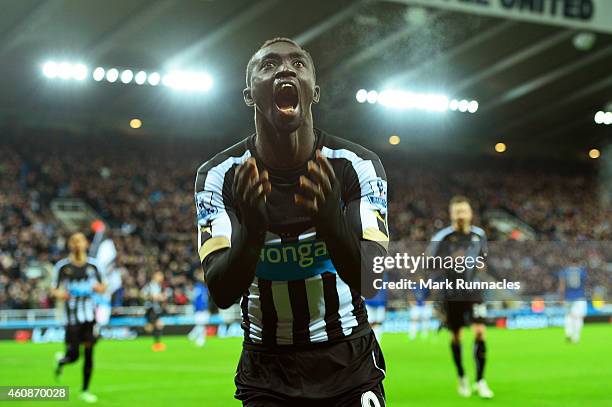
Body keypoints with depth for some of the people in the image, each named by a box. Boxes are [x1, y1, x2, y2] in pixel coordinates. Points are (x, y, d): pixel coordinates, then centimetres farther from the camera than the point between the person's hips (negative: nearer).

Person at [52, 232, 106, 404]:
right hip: (72, 315, -3)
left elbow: (102, 287, 14)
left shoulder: (92, 264, 6)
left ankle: (85, 391, 13)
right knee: (73, 355, -6)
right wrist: (59, 294, -20)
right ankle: (60, 362, 31)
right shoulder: (62, 266, -3)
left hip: (90, 314, 3)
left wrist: (98, 287, -9)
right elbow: (54, 288, 2)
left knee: (89, 353, 1)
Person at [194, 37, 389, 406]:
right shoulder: (219, 175, -9)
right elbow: (221, 295, -17)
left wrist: (331, 220, -40)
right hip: (267, 374, 0)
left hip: (350, 365, 0)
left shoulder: (357, 165, -10)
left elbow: (371, 284, -21)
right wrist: (252, 228, -36)